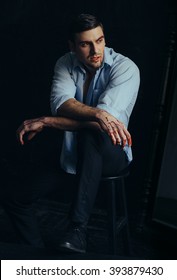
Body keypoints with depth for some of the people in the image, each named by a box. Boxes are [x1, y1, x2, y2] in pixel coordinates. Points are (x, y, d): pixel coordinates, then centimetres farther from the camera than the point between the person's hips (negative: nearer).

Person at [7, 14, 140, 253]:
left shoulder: (125, 68, -15)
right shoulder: (65, 64, -1)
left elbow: (107, 116, -29)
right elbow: (60, 103, -20)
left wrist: (46, 122, -28)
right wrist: (97, 114, -41)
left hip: (112, 153, -4)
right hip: (74, 155, 4)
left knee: (90, 134, -41)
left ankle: (78, 227, -39)